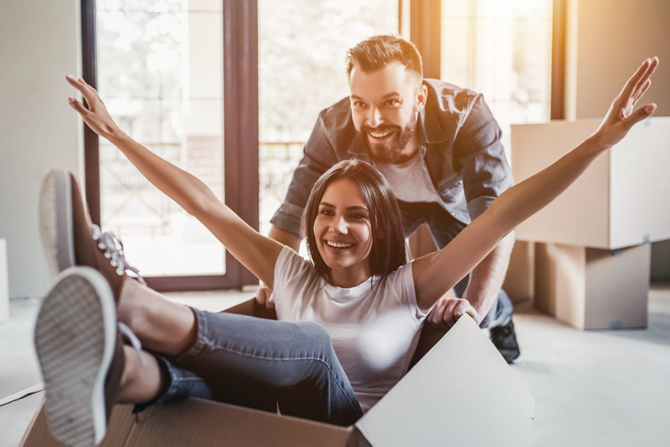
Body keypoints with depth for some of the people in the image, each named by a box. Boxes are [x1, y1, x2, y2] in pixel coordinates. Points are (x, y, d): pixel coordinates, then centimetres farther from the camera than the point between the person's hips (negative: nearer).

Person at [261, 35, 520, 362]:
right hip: (388, 200, 2)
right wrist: (271, 286, -46)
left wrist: (474, 306, -62)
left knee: (482, 307, -10)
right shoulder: (334, 129, -35)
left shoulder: (467, 118, -43)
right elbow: (292, 216, -30)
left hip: (454, 196, -2)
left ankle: (500, 314, 29)